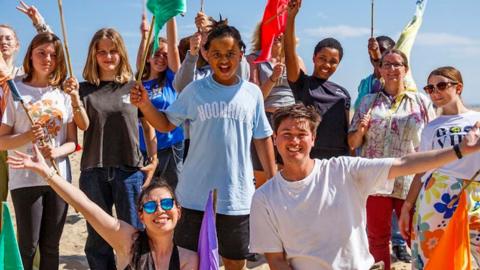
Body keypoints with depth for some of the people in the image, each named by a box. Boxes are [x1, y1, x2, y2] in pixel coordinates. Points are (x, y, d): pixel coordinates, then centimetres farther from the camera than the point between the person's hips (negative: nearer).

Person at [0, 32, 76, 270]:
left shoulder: (64, 93, 7)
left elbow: (73, 141, 7)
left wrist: (57, 151, -14)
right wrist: (27, 136, -20)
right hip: (25, 178, -3)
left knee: (51, 245, 10)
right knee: (29, 245, 0)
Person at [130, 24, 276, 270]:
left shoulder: (252, 93, 2)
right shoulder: (195, 90, -2)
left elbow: (262, 140, 8)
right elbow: (165, 124, 5)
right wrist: (144, 104, -12)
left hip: (238, 196, 1)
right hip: (196, 195, -1)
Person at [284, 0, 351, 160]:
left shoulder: (343, 93, 12)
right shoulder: (301, 83, 0)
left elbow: (348, 128, 16)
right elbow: (290, 53, -14)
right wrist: (291, 16, -24)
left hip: (339, 159, 4)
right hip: (307, 157, -4)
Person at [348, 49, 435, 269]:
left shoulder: (421, 102, 6)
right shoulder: (368, 102, 9)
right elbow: (352, 143, 11)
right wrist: (360, 132, -10)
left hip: (412, 184, -1)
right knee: (377, 238, 12)